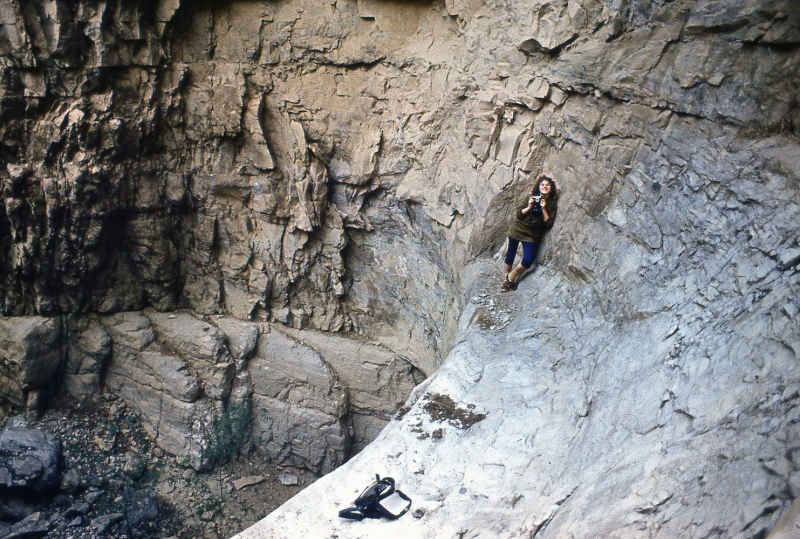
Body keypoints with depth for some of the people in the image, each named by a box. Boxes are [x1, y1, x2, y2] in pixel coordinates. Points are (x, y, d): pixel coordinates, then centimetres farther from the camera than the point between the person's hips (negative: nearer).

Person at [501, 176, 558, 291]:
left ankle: (511, 277, 11)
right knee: (510, 255, 5)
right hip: (518, 229, 1)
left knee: (528, 261, -13)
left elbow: (548, 223, -8)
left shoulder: (552, 203, -2)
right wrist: (529, 207, -16)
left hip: (532, 235, 0)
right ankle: (505, 280, 22)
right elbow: (519, 214, 0)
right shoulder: (532, 198, 0)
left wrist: (543, 209, -18)